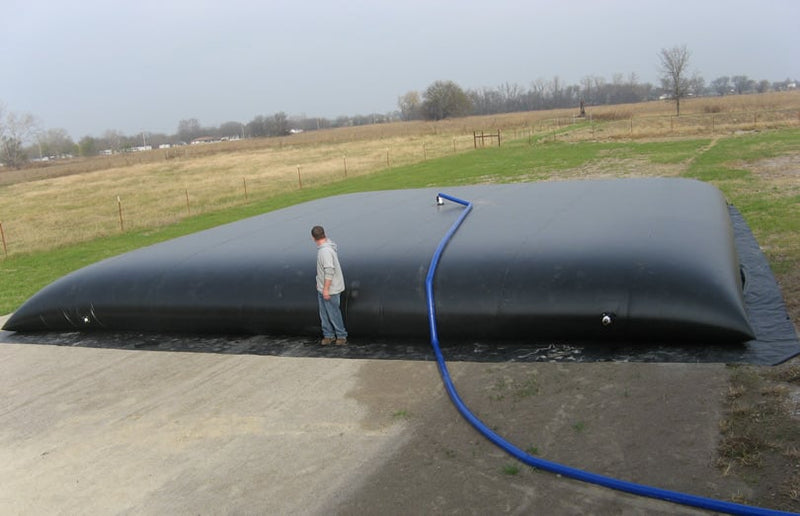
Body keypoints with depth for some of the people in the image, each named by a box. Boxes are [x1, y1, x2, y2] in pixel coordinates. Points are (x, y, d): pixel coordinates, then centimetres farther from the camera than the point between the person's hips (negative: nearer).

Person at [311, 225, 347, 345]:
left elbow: (329, 271, -27)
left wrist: (326, 289, -23)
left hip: (330, 288, -9)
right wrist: (319, 282, 22)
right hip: (322, 287, 9)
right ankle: (328, 335, 23)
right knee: (324, 313, 14)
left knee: (333, 313, 3)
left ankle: (341, 336, 17)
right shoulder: (325, 246, 4)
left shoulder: (325, 251, -26)